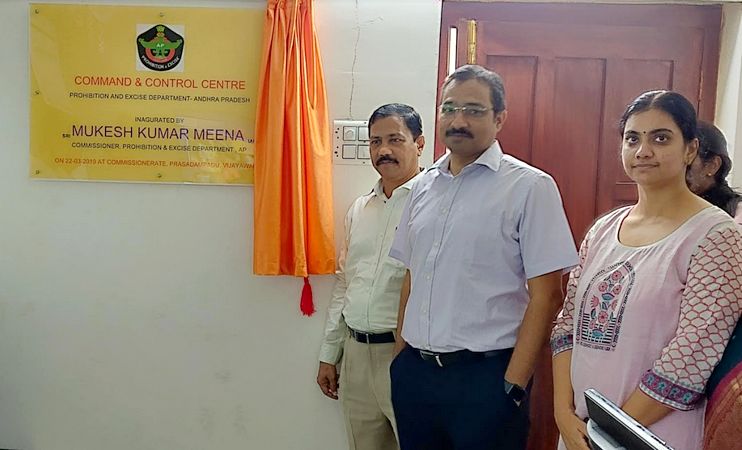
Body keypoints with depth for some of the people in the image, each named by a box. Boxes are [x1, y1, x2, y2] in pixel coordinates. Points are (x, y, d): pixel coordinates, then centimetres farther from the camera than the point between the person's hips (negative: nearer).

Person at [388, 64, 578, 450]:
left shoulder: (530, 186, -8)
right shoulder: (423, 185, 8)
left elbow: (545, 295, -11)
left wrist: (513, 385, -13)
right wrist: (400, 358, 10)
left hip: (484, 374, -5)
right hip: (412, 372, 5)